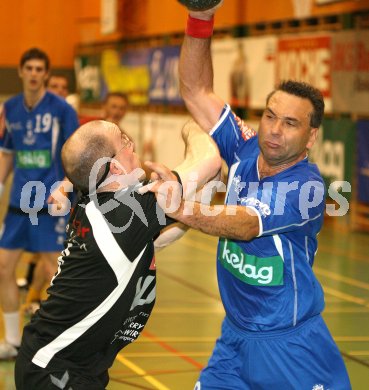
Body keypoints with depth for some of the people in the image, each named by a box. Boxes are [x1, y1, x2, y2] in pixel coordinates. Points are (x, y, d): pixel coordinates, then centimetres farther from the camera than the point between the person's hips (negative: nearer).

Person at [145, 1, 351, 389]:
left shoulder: (306, 186, -20)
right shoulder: (245, 152, -1)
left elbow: (244, 225, -35)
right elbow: (196, 91, 3)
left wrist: (181, 207, -53)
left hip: (289, 345, -6)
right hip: (235, 336, 6)